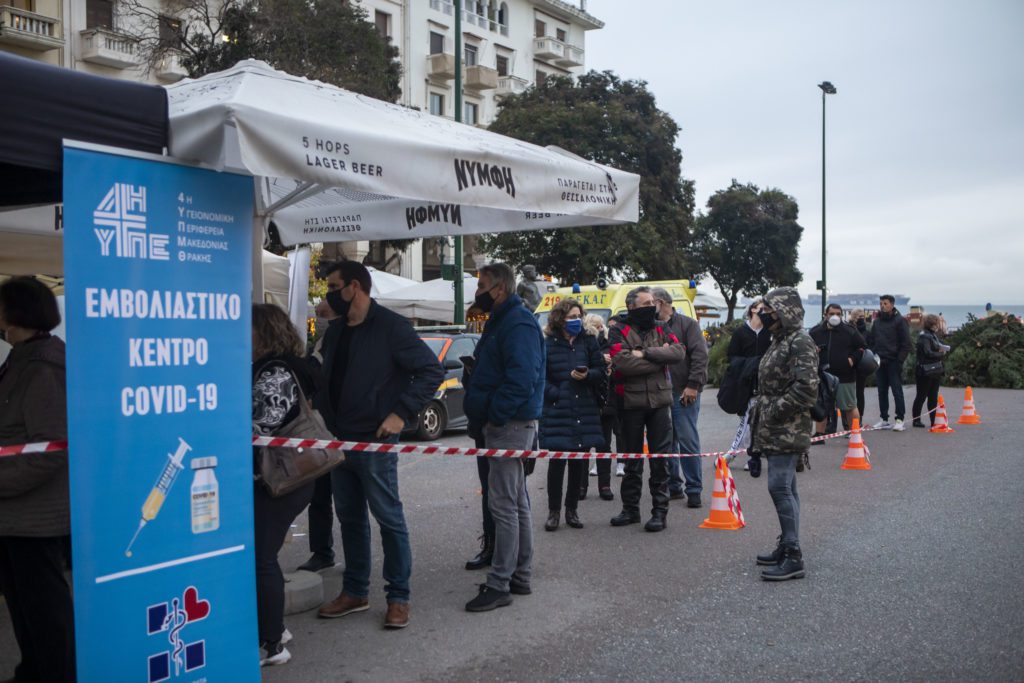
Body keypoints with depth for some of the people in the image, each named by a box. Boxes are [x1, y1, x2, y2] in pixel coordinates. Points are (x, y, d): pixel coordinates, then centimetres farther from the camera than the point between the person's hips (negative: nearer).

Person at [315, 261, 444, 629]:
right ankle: (355, 592, 28)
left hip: (375, 440, -8)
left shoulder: (390, 327, -11)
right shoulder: (335, 333, 12)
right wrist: (326, 420, 9)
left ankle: (398, 597, 11)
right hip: (339, 440, 8)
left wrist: (401, 413, -19)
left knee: (389, 518, 0)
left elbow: (432, 370, -15)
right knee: (350, 517, 15)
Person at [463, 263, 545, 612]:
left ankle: (499, 585, -1)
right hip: (506, 425, 11)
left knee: (503, 504, -7)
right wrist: (483, 418, 15)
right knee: (517, 502, 15)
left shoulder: (518, 324, -16)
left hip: (510, 426, -11)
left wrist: (493, 415, -21)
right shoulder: (501, 320, 17)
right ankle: (519, 576, 25)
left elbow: (522, 378, -26)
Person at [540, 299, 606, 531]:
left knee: (579, 462, 7)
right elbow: (540, 378, -2)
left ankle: (571, 509, 21)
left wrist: (587, 375, -11)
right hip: (557, 412, -3)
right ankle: (554, 511, 11)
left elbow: (602, 371, 8)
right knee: (557, 461, -1)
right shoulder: (547, 344, -2)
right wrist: (555, 395, -13)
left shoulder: (589, 341, 7)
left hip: (585, 411, 3)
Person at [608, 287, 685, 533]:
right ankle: (631, 509, 23)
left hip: (660, 401, 1)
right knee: (632, 458, 11)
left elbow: (678, 352, -10)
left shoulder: (661, 330, 9)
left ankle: (660, 511, 10)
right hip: (631, 402, -1)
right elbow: (622, 362, -19)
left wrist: (645, 353, -18)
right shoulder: (619, 332, -1)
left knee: (660, 459, 2)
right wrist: (660, 358, -13)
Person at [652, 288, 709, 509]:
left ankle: (694, 490, 4)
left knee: (688, 441, -4)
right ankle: (673, 486, 20)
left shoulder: (687, 324, -2)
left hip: (683, 393, -5)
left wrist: (693, 385, -14)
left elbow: (700, 355, -9)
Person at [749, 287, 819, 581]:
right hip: (775, 430, 10)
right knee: (785, 488, 14)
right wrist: (761, 413, 17)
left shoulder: (800, 342, -14)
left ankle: (793, 557, -9)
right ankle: (786, 547, 23)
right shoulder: (779, 341, 17)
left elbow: (807, 388, -24)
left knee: (780, 486, -13)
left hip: (788, 431, -10)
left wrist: (774, 411, -17)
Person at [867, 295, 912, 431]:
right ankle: (884, 419, 14)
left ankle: (900, 420, -1)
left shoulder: (900, 321, -4)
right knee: (882, 391, 8)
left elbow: (906, 343, -7)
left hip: (893, 362, -6)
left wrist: (899, 360, -13)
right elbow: (871, 341, 18)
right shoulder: (877, 321, 13)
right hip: (880, 362, 6)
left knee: (897, 390, -5)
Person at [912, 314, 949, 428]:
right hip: (926, 371, -9)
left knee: (933, 397, 9)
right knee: (921, 396, 0)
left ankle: (934, 421, 13)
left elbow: (937, 348, 20)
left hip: (935, 370, 9)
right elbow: (928, 353, -18)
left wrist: (942, 349, -1)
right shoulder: (924, 336, -12)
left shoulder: (933, 335, 16)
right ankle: (916, 419, 8)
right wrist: (941, 354, -7)